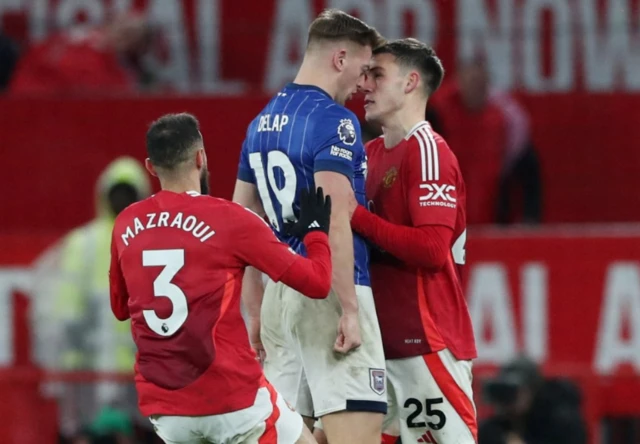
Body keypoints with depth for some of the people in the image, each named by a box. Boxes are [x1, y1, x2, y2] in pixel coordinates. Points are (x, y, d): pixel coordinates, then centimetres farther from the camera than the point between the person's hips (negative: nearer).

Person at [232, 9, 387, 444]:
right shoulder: (334, 120, -11)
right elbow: (333, 221, -19)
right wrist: (349, 309, -18)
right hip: (326, 293, -8)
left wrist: (254, 310, 22)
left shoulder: (263, 122, 14)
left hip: (279, 292, 8)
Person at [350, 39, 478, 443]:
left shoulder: (428, 151, -11)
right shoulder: (371, 153, 16)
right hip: (385, 340, 9)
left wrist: (355, 215, -20)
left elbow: (433, 248, -22)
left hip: (427, 342, -9)